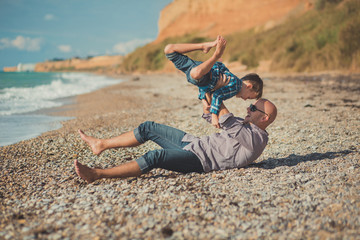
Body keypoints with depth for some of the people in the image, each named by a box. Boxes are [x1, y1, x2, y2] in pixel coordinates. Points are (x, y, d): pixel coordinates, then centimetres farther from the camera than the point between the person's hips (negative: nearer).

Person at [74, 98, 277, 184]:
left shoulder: (256, 138, -12)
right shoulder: (245, 125, 18)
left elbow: (227, 123, -25)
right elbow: (211, 116, 22)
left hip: (200, 161, -10)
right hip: (192, 142, 10)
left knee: (155, 157, -32)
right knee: (148, 128, 4)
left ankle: (97, 174, -28)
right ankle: (101, 144, 13)